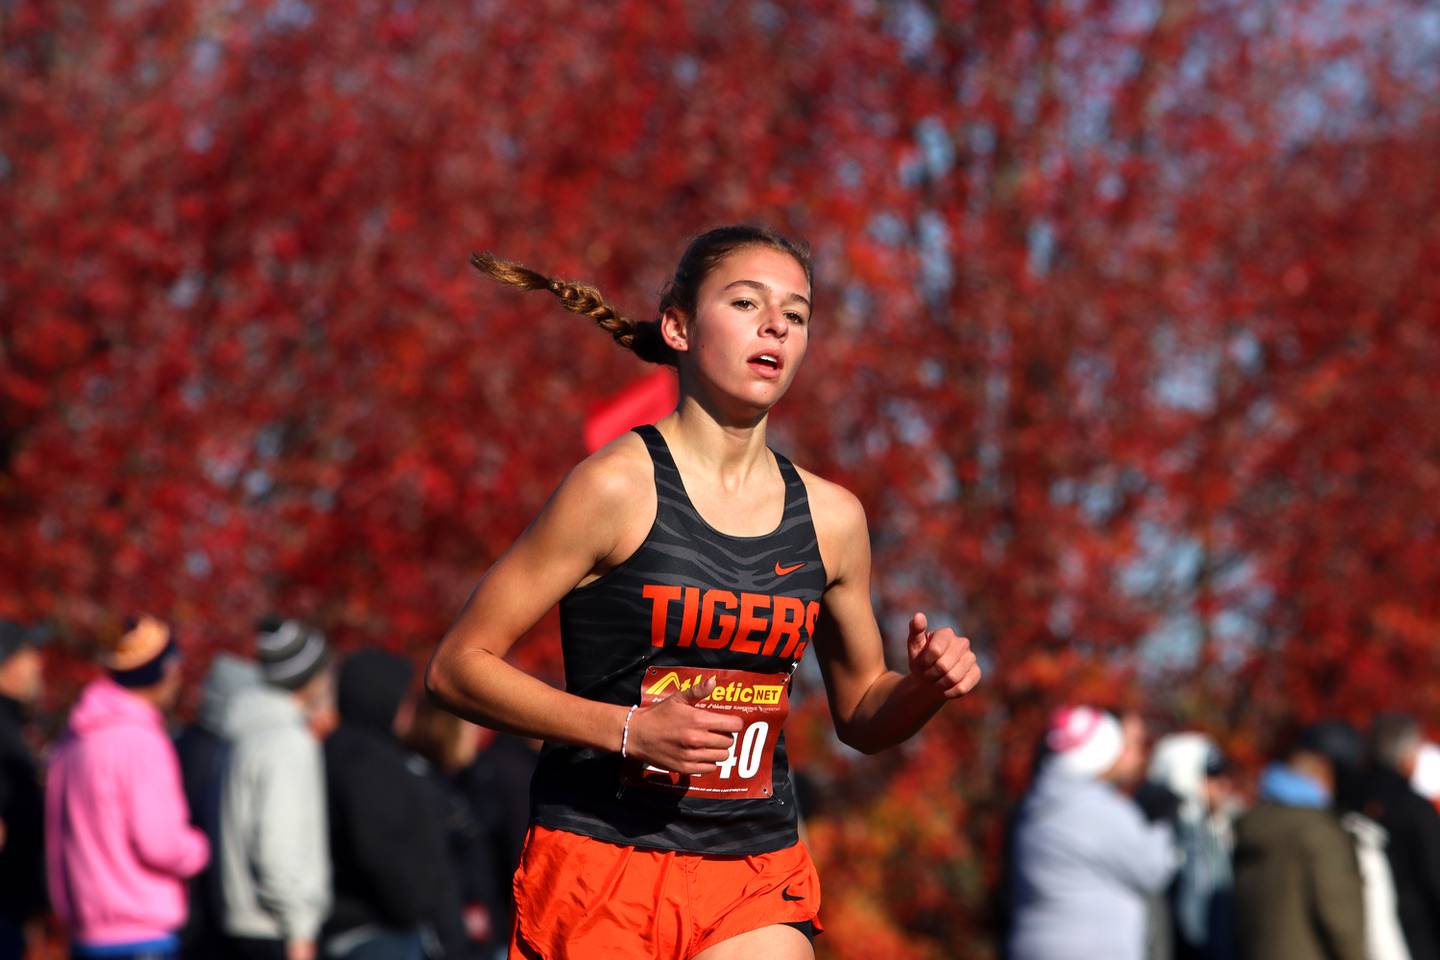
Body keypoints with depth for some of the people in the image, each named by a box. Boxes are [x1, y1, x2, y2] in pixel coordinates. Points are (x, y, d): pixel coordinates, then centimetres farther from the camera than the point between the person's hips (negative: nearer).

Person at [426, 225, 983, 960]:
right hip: (600, 863, -4)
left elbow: (861, 718, 21)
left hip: (756, 880, 4)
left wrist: (926, 685, -2)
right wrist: (627, 729, -19)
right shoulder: (618, 486, -8)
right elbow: (456, 667, -9)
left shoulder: (830, 518, 7)